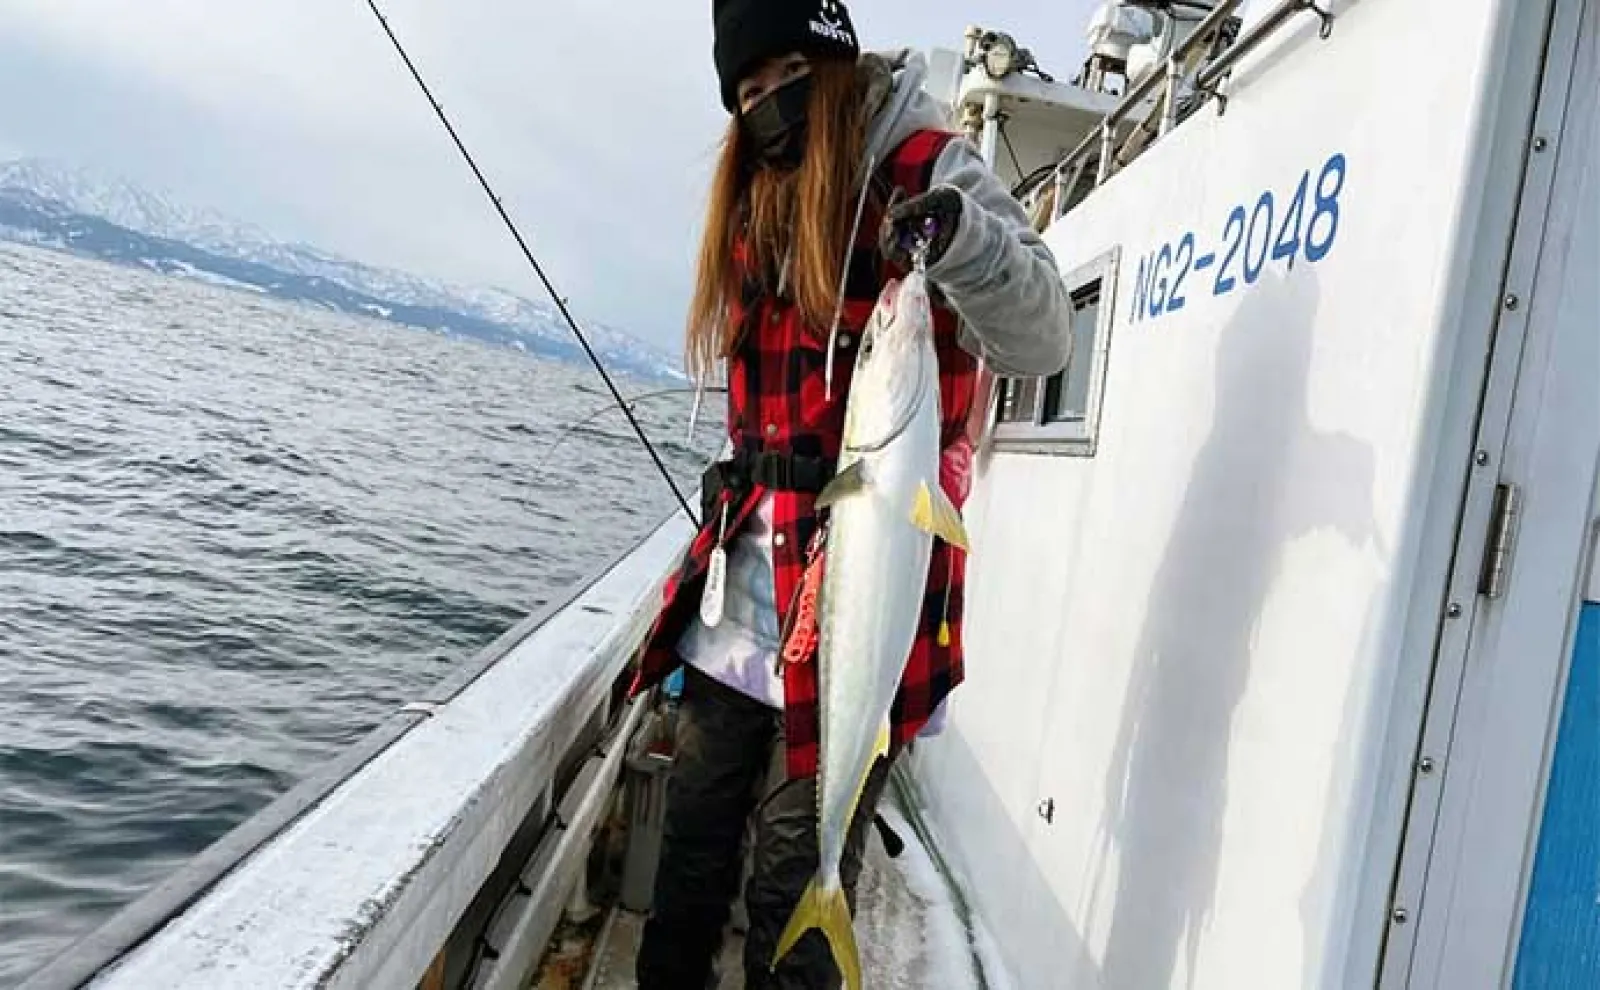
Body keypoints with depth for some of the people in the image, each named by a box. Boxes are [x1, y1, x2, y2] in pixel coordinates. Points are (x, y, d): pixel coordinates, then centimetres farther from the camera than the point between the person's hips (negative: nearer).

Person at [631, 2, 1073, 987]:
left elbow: (1041, 342, -15)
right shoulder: (755, 202, 16)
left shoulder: (924, 167, -5)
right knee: (691, 850, 17)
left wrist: (961, 237, -32)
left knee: (794, 886, 4)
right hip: (738, 605, 7)